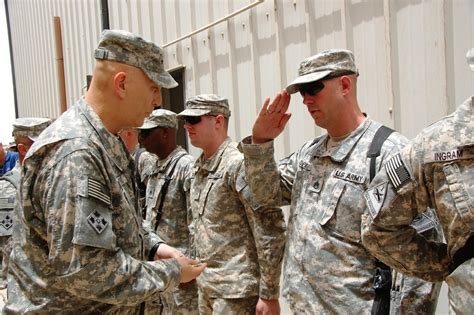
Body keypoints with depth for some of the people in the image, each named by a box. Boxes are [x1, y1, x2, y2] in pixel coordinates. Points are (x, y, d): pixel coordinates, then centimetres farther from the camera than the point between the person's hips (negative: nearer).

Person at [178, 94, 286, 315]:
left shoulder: (239, 163, -17)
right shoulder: (197, 167, 9)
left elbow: (270, 232, -19)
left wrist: (268, 294, -18)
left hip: (236, 289, -8)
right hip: (205, 285, 8)